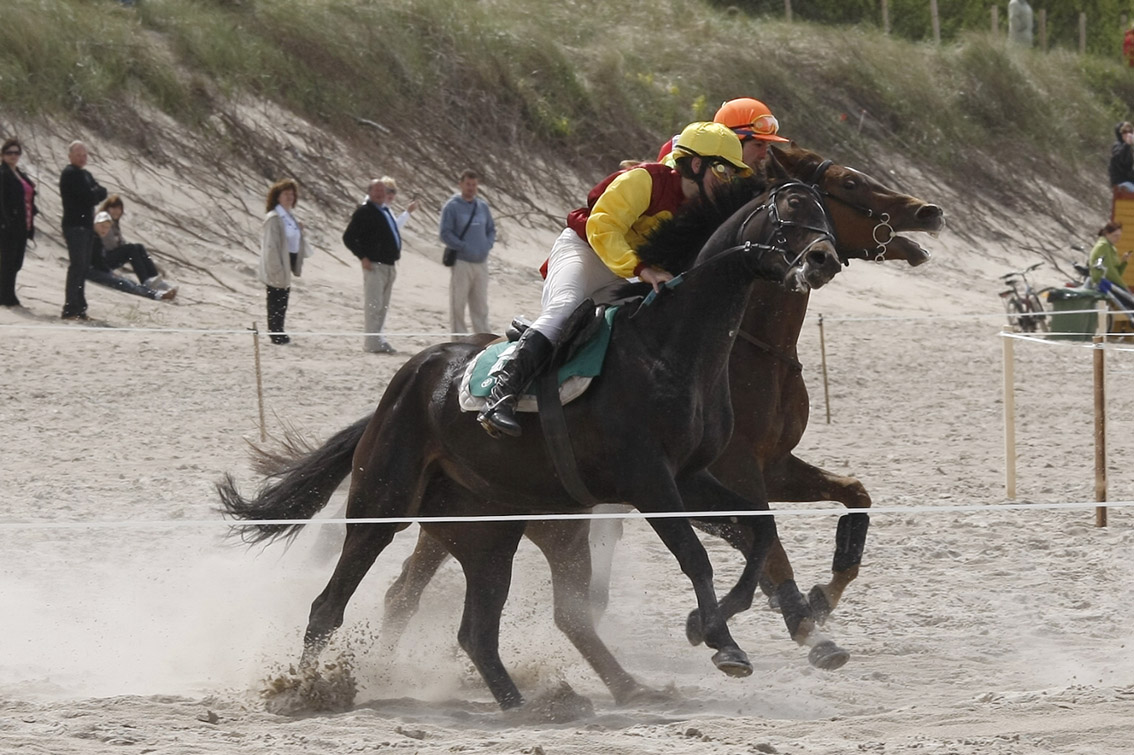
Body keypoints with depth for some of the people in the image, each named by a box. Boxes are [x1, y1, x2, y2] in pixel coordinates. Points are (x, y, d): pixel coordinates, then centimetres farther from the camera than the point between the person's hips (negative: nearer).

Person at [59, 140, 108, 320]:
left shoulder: (86, 175, 20)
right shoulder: (70, 174, -9)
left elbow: (102, 193, 12)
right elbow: (88, 196, -18)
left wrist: (94, 194, -6)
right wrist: (96, 193, 1)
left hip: (87, 225, 9)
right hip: (74, 226, -9)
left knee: (83, 267, 9)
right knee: (77, 266, -14)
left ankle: (79, 309, 12)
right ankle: (70, 309, -16)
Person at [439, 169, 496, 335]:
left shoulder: (482, 206, 11)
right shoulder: (452, 207, -5)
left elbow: (491, 229, 19)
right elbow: (445, 234, -8)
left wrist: (488, 245, 0)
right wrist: (464, 247, -15)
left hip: (481, 262, 5)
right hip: (462, 263, -5)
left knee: (481, 304, 10)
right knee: (458, 304, -1)